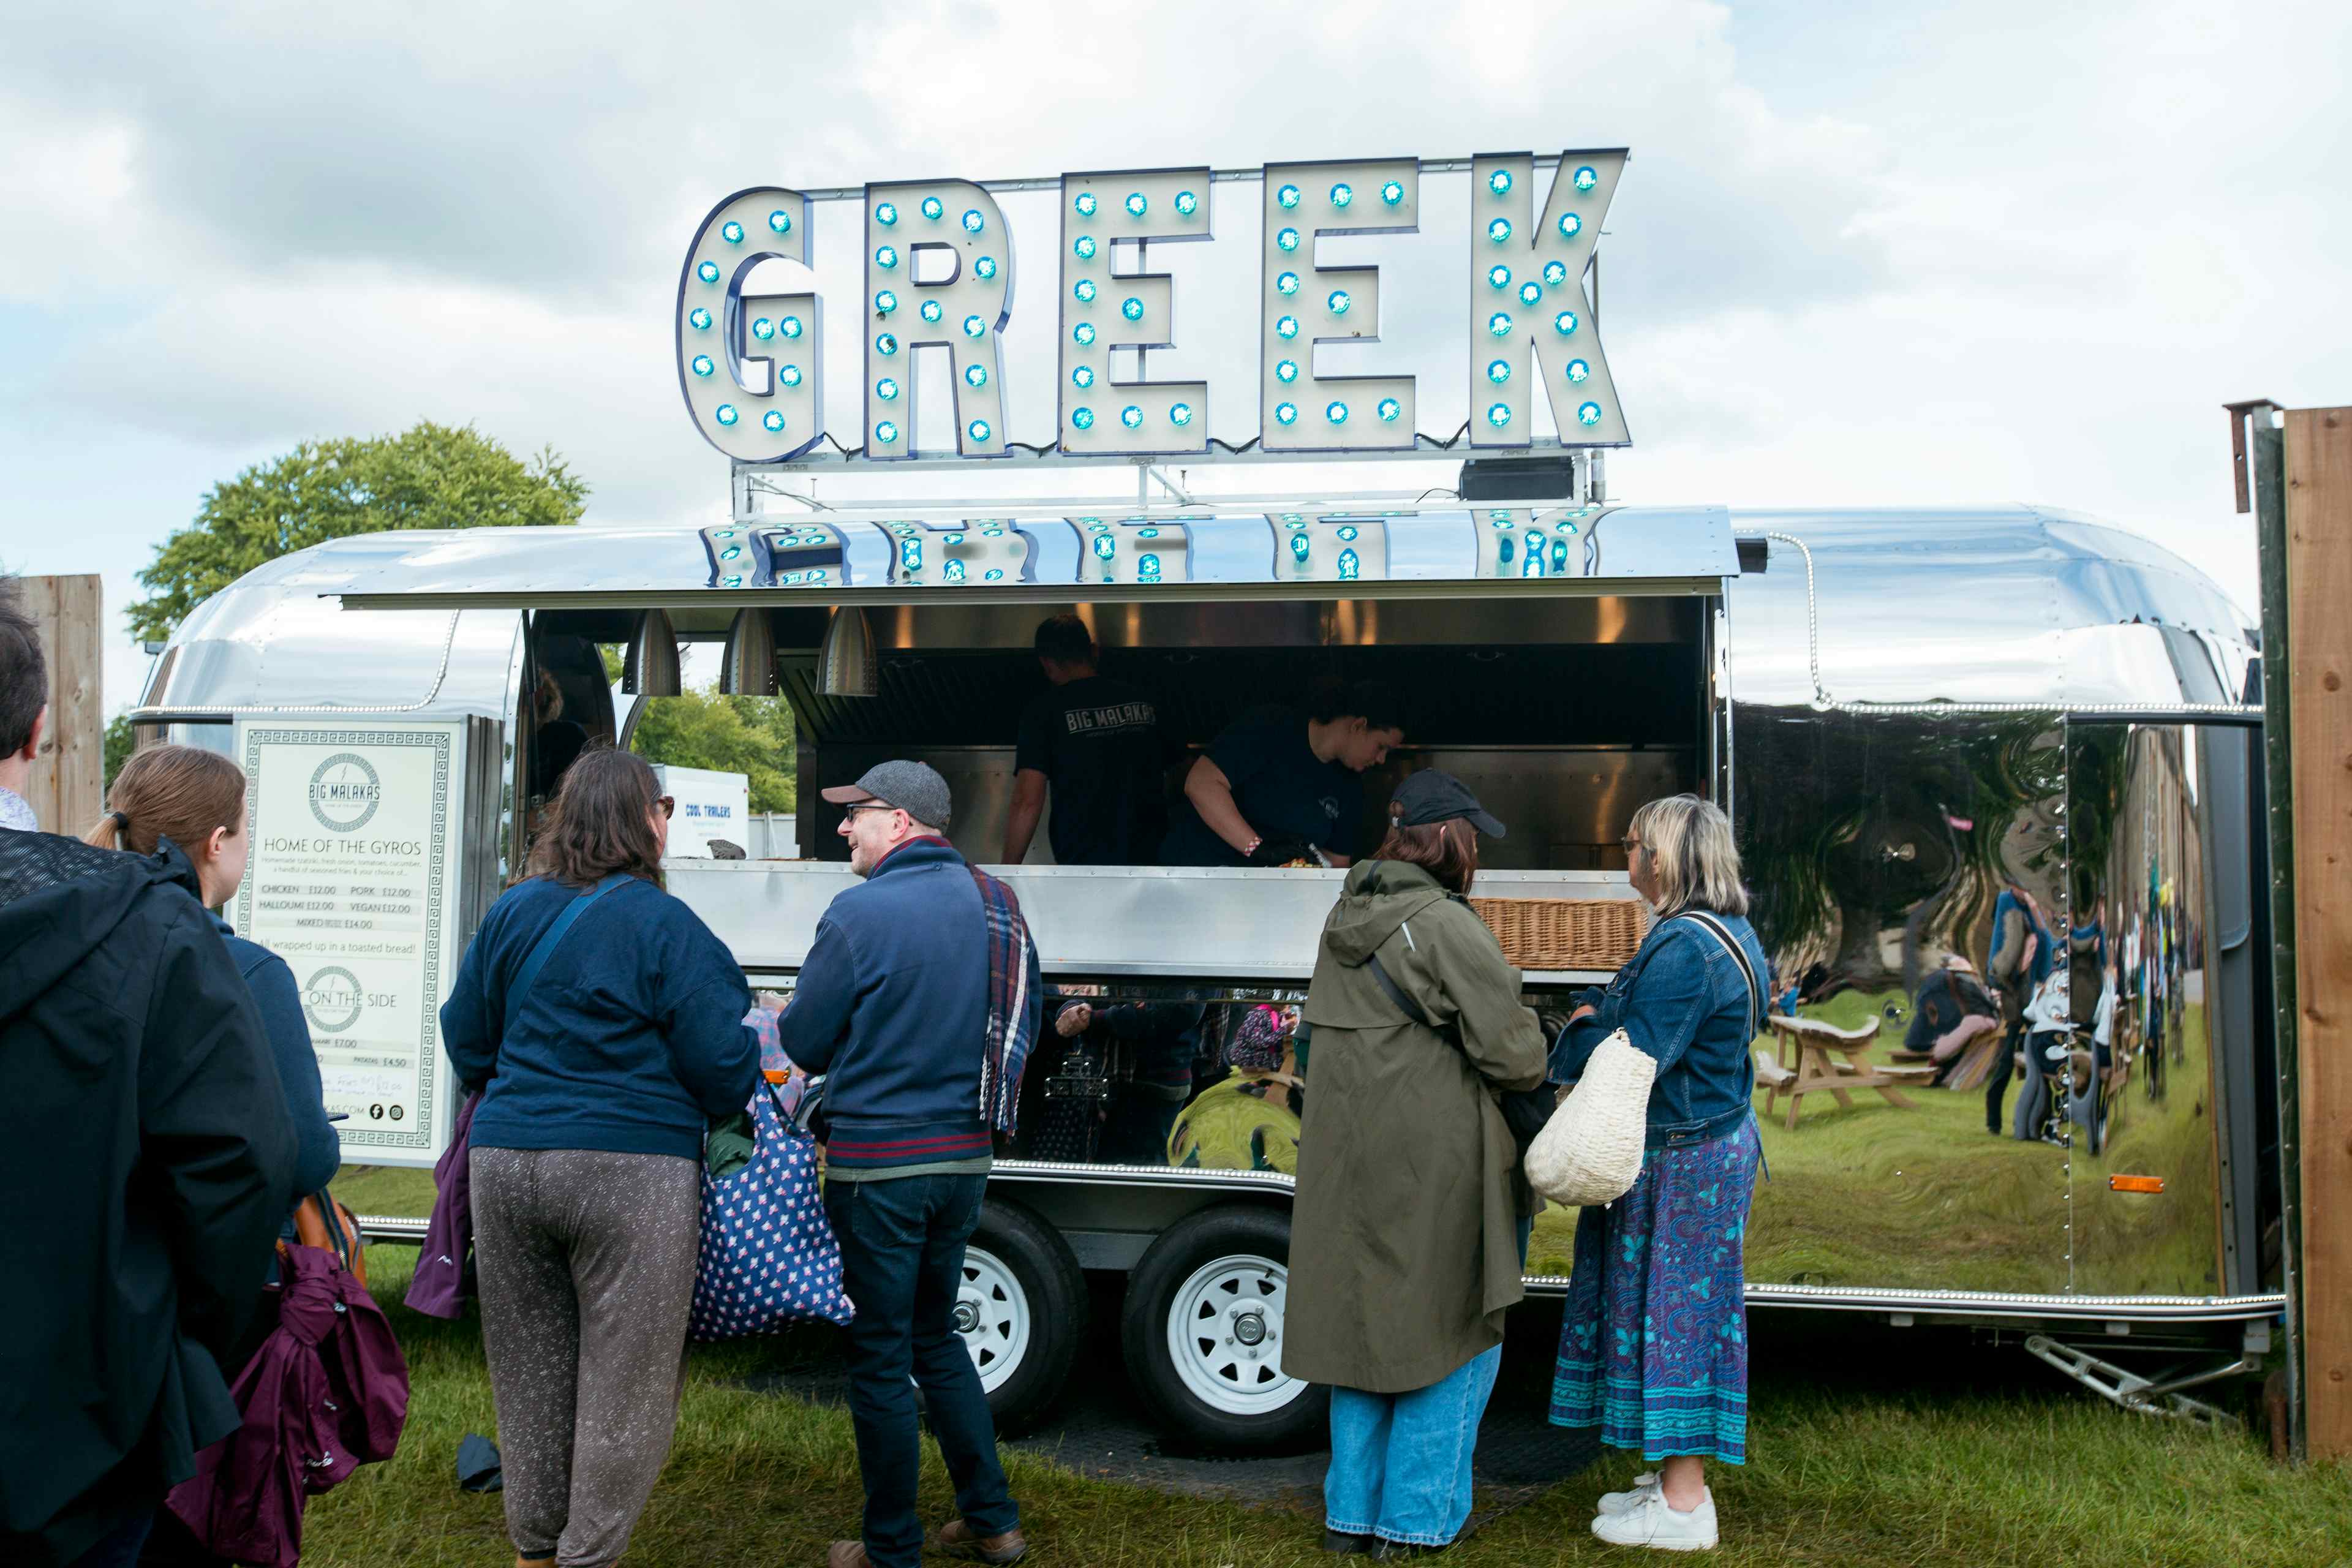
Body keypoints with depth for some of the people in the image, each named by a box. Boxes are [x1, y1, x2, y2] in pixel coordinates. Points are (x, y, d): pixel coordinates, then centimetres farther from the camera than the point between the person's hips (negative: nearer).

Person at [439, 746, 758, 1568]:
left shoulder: (511, 914, 6)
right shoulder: (666, 926, -10)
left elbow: (465, 1040, 15)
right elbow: (723, 1067, -10)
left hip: (507, 1162, 6)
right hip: (632, 1173, -5)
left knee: (529, 1371, 18)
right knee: (623, 1378, 7)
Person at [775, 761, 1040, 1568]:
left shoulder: (860, 913, -16)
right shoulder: (994, 903, 4)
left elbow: (804, 1042, -8)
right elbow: (1023, 1022, 13)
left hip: (879, 1164, -6)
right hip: (965, 1157, 7)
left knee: (881, 1356, 7)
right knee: (936, 1336, 21)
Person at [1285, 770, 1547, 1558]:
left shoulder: (1345, 920, 8)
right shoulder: (1446, 926, -17)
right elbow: (1513, 1054, -16)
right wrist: (1536, 1058, 6)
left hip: (1346, 1161, 8)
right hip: (1432, 1167, -7)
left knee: (1362, 1326, 16)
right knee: (1452, 1331, 8)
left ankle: (1352, 1514, 25)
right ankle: (1415, 1520, 14)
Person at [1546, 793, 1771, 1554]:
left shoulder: (1684, 948, -23)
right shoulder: (1730, 934, 11)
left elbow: (1632, 1060, -24)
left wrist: (1578, 1033, -5)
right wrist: (1599, 1020, 2)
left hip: (1681, 1163, -10)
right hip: (1714, 1143, 10)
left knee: (1672, 1311, 0)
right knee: (1682, 1311, 17)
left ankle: (1683, 1507, 11)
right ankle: (1676, 1477, 29)